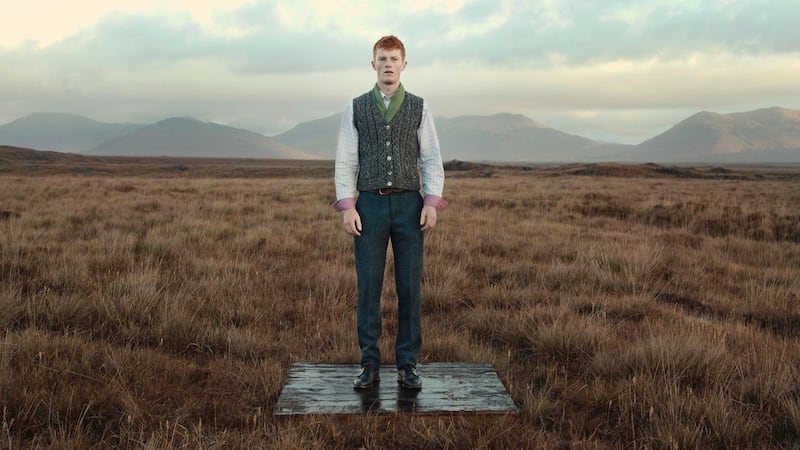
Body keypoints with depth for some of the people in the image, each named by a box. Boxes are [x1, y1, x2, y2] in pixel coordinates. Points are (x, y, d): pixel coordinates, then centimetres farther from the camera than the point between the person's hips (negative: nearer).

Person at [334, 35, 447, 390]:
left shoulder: (419, 108, 7)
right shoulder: (356, 109, 7)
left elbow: (432, 160, 3)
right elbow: (345, 161, 3)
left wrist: (432, 203, -10)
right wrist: (347, 207, -8)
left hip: (409, 205, 0)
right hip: (370, 205, 0)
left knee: (409, 287, 2)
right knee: (368, 287, 1)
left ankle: (407, 365, 12)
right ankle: (370, 365, 12)